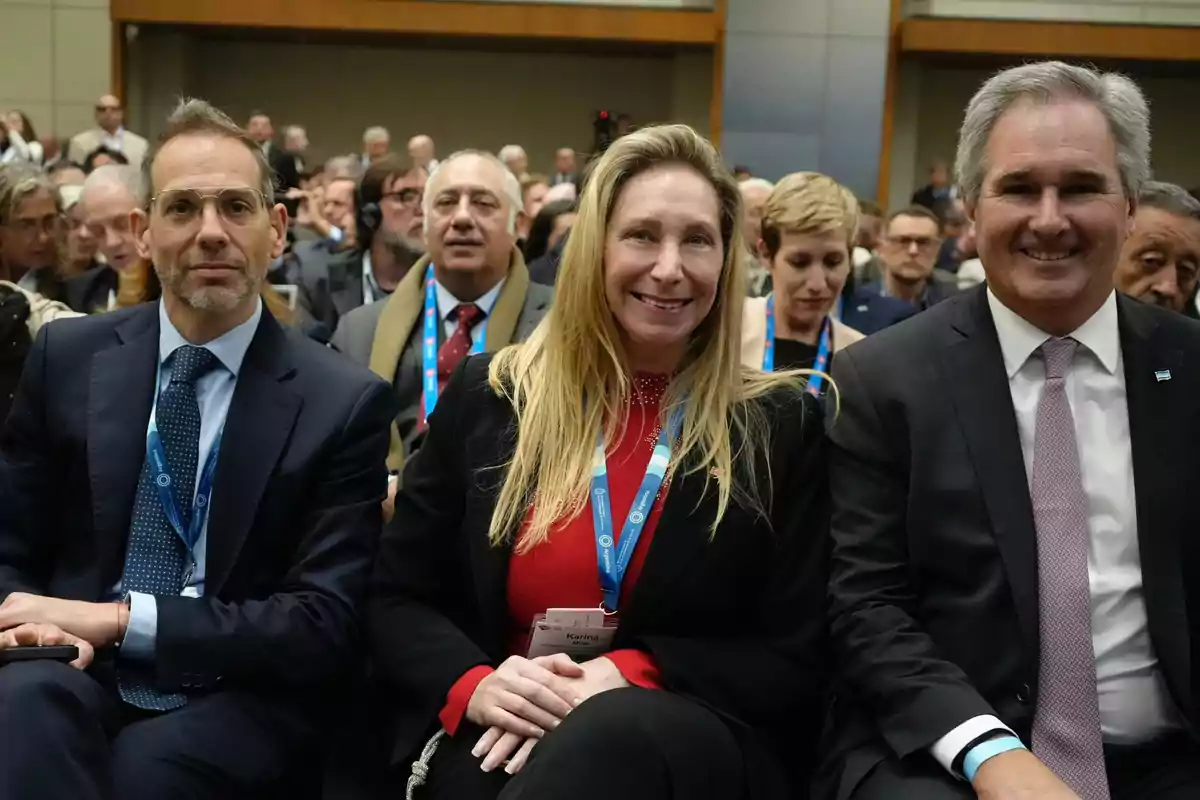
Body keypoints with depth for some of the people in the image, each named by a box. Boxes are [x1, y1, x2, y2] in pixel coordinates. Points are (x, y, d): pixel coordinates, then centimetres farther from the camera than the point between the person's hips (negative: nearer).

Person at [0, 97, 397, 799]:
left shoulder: (344, 403, -4)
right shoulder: (69, 358, 5)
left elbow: (325, 626, -9)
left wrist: (119, 617, -17)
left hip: (236, 702, -1)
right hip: (82, 679, 2)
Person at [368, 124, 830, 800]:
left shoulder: (782, 426, 3)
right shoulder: (489, 395, 7)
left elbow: (797, 665, 0)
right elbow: (397, 600, 10)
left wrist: (629, 678, -16)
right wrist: (474, 684, -12)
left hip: (696, 742, 0)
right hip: (497, 742, 1)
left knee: (610, 736, -37)